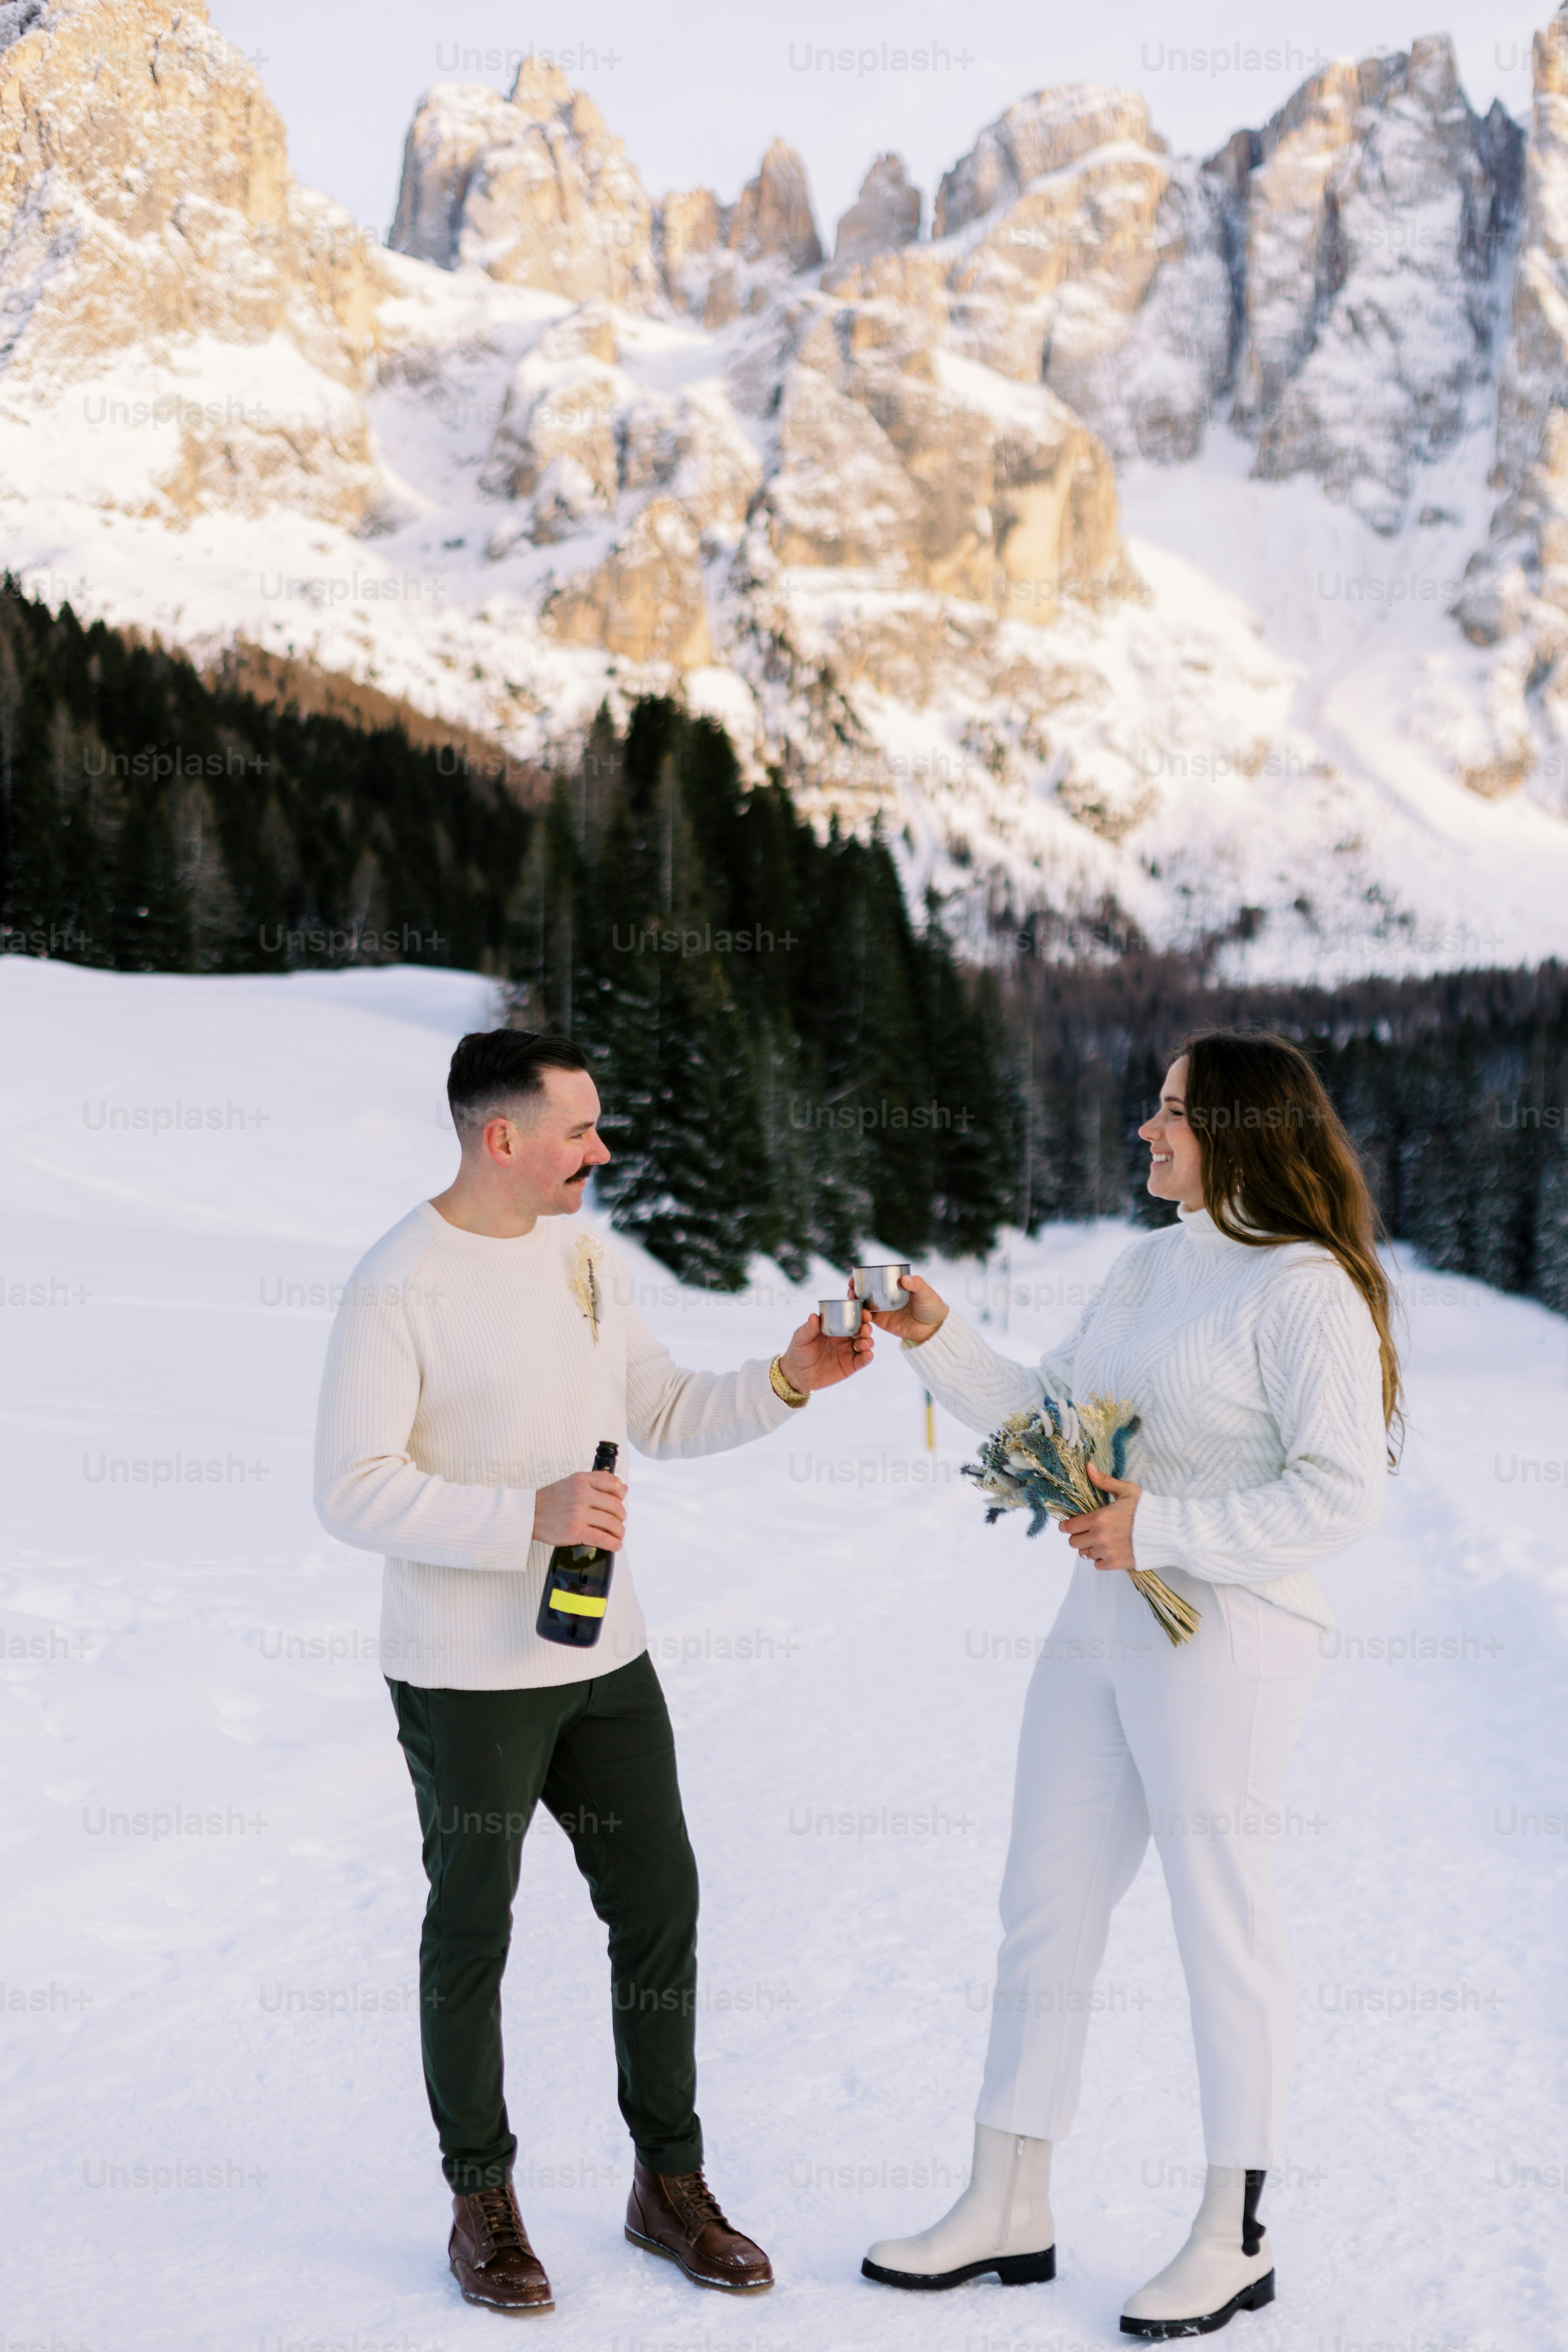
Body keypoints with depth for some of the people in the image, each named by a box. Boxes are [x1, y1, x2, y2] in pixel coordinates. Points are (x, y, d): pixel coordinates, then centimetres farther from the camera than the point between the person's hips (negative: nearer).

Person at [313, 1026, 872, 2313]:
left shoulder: (585, 1257, 7)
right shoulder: (397, 1286, -16)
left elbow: (662, 1413, 15)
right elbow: (353, 1491, -19)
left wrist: (787, 1381, -1)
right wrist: (530, 1515, -27)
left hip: (606, 1656, 7)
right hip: (465, 1676, -6)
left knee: (660, 1904, 10)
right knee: (474, 1930, 8)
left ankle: (671, 2184, 26)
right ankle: (483, 2203, 25)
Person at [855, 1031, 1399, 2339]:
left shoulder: (1306, 1290, -14)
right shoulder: (1149, 1267, 11)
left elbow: (1342, 1495, -20)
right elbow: (1045, 1417, 15)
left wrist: (1158, 1529, -20)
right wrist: (937, 1341, 4)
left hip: (1227, 1646, -8)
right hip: (1103, 1630, 9)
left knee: (1223, 1927, 4)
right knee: (1046, 1909, 13)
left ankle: (1235, 2242, 21)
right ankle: (1009, 2208, 25)